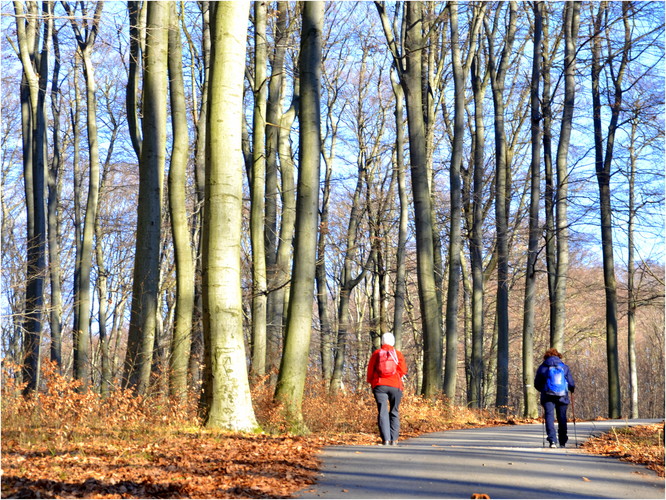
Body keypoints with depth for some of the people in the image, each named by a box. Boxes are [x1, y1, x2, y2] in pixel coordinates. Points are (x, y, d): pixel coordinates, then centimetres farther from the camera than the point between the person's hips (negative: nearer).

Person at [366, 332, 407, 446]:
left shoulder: (376, 354, 6)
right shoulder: (398, 354, 4)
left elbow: (370, 369, 7)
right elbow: (403, 370, 2)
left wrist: (371, 382, 22)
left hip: (379, 385, 0)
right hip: (395, 386, 0)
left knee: (382, 412, -3)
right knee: (394, 412, 11)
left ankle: (385, 439, -15)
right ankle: (394, 439, 6)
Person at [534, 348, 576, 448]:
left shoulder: (542, 368, 4)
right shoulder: (565, 367, 5)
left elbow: (537, 384, 8)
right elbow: (572, 384, 6)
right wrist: (571, 390, 28)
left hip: (548, 397, -1)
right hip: (562, 397, 2)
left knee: (549, 417, -3)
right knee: (562, 418, 12)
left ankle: (552, 440, -20)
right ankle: (562, 442, 19)